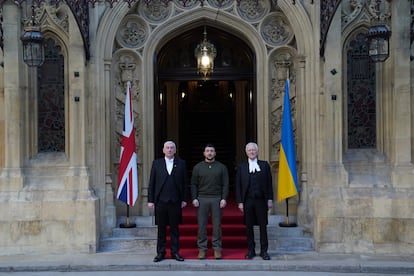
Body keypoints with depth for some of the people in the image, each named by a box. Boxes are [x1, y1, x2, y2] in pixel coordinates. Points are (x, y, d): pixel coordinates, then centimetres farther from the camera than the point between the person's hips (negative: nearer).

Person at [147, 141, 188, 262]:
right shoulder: (156, 163, 6)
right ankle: (160, 252, 14)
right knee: (161, 228, 6)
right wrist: (150, 200, 0)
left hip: (175, 201, 0)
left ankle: (175, 252, 14)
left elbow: (185, 183, 4)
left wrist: (184, 199, -1)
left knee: (174, 228, 6)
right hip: (160, 201, 0)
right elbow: (151, 183, 5)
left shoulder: (181, 163, 6)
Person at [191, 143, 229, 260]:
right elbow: (193, 184, 8)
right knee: (201, 225, 0)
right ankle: (202, 249, 6)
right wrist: (194, 198, -3)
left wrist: (224, 199, -5)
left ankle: (217, 249, 9)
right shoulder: (198, 167, 9)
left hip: (217, 199, 0)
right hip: (202, 199, 0)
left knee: (217, 224, 1)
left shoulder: (221, 167, 8)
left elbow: (225, 184, 4)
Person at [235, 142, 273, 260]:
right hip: (247, 201, 0)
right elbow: (238, 186, 4)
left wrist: (270, 199, -1)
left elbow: (269, 183, 5)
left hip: (261, 200, 0)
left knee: (263, 226, 2)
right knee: (249, 227, 5)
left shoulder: (264, 165, 8)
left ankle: (264, 251, 10)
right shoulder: (241, 167, 7)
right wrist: (240, 202, -3)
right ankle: (251, 250, 14)